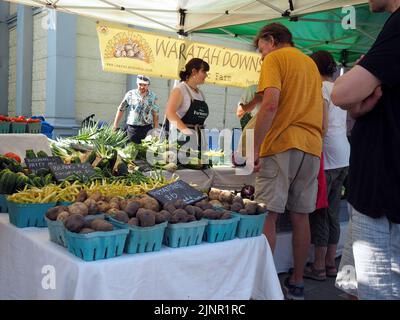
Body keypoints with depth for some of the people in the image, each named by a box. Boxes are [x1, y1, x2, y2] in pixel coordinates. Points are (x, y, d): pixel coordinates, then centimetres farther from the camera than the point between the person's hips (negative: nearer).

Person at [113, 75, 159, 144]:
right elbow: (121, 109, 7)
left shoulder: (153, 97, 3)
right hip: (132, 128, 0)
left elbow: (155, 114, 5)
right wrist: (115, 125, 6)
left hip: (147, 128, 0)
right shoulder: (130, 94, 2)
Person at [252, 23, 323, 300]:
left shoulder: (275, 59, 0)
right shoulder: (311, 63, 24)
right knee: (300, 216, 9)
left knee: (269, 216, -4)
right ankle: (297, 284, 17)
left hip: (281, 144, -7)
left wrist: (255, 148, -14)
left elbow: (270, 104, -15)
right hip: (312, 146, 7)